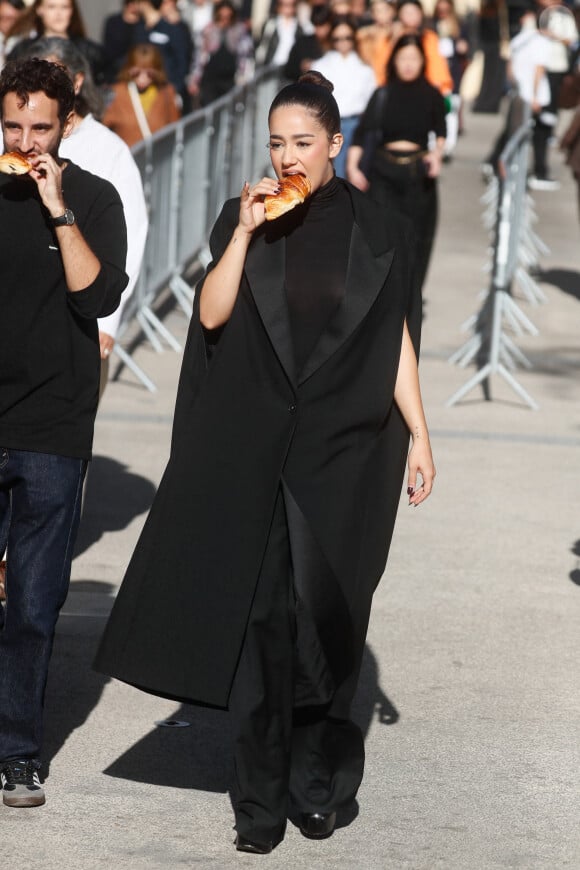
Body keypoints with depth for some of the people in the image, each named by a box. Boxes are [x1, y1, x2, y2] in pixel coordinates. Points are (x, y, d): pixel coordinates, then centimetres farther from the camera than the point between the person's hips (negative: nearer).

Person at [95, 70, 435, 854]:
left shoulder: (373, 232, 3)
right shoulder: (245, 219, 4)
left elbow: (396, 341, 5)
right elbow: (211, 314, -7)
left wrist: (419, 436, 1)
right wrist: (245, 232, -16)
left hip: (343, 448, -1)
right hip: (258, 446, 1)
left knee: (326, 610, -5)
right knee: (260, 615, -1)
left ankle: (321, 775, 13)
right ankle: (261, 797, 5)